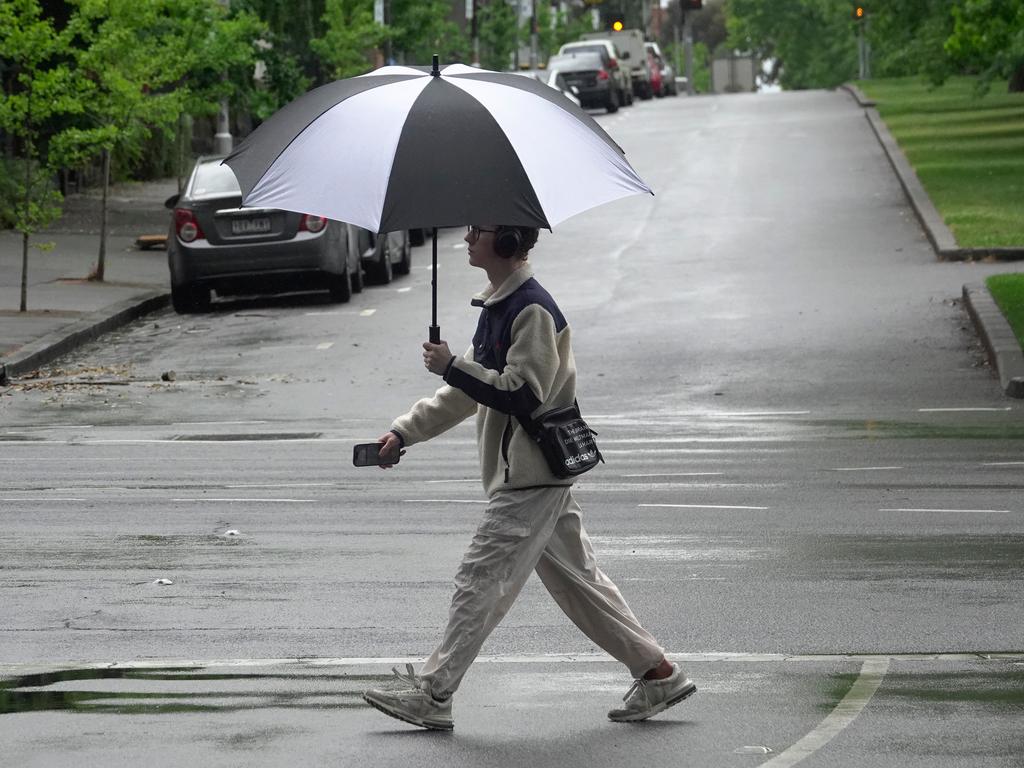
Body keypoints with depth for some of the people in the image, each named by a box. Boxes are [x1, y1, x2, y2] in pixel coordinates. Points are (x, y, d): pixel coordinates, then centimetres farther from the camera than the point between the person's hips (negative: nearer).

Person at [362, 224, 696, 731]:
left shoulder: (532, 310, -17)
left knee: (480, 578, -6)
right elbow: (472, 394, 23)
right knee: (575, 578, 12)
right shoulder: (498, 306, 15)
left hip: (531, 476, -10)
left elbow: (523, 394, -23)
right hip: (530, 474, 10)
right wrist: (404, 433, 19)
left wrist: (453, 367, -19)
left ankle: (432, 694, -3)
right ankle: (657, 673, 16)